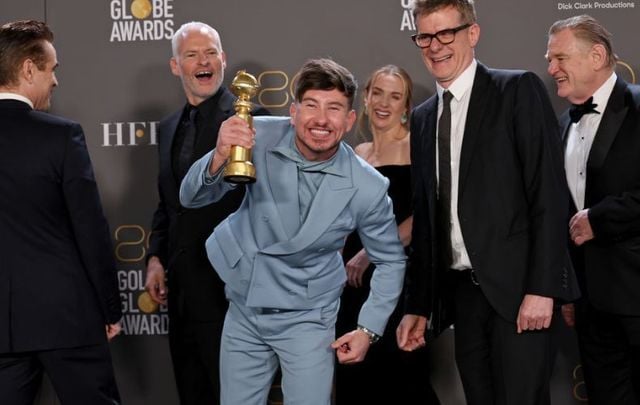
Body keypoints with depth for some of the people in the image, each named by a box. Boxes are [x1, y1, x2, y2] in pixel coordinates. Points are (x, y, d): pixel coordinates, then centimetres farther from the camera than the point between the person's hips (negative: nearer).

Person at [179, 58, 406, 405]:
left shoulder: (367, 187, -18)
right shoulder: (260, 138, -17)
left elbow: (390, 261, -1)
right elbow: (191, 198, -16)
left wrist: (369, 328, -6)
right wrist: (219, 158, -36)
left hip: (305, 319, -2)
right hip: (243, 311, 2)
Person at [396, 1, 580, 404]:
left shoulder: (518, 91, -3)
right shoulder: (422, 119, 15)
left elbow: (549, 192, -9)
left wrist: (541, 288, -16)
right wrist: (418, 306, 13)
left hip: (517, 285, -5)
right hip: (461, 293, 5)